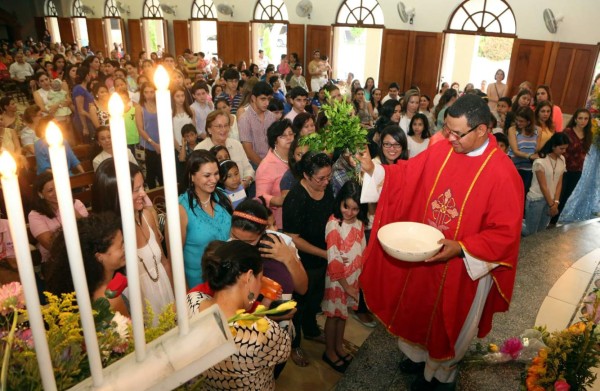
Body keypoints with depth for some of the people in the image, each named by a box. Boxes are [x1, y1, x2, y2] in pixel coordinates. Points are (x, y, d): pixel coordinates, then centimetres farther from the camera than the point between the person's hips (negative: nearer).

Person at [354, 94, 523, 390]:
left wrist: (461, 248, -30)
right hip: (423, 255, 5)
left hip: (464, 267, -4)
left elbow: (505, 233, -20)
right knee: (418, 308, 25)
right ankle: (418, 354, 55)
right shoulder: (441, 151, -8)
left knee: (448, 321, 19)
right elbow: (405, 175, -1)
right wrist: (372, 169, -16)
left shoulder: (503, 173, -23)